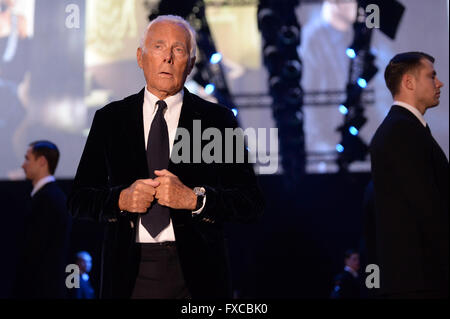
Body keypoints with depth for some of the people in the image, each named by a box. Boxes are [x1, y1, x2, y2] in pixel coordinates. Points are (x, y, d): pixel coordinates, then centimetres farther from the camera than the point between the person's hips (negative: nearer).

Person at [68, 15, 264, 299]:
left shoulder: (217, 120, 2)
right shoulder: (109, 119, 7)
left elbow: (252, 203, -4)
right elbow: (79, 199, 6)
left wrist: (193, 199, -18)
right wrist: (121, 199, -13)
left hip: (195, 275, -1)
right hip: (130, 274, 1)